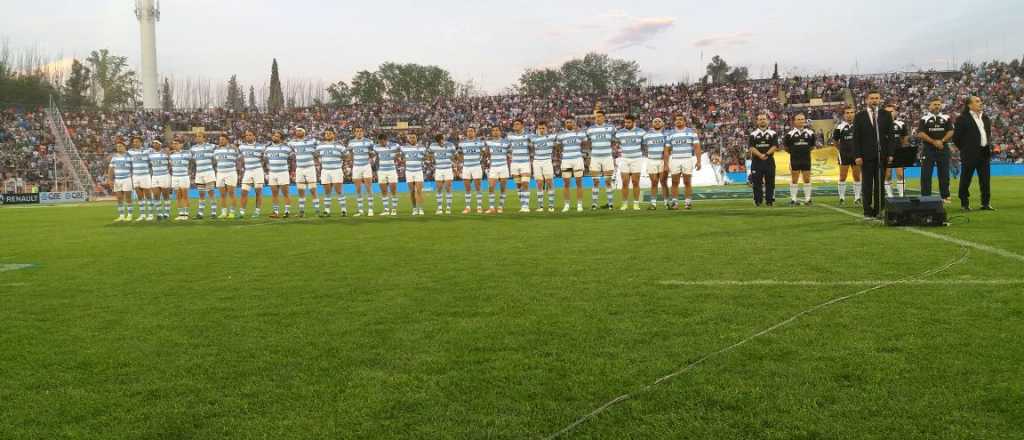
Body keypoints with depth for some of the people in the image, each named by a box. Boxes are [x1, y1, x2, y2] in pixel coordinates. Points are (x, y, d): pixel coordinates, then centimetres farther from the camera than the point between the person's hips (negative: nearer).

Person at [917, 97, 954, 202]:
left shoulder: (946, 118, 10)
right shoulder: (924, 118, 3)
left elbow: (950, 132, 3)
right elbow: (920, 133, -7)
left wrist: (941, 141, -12)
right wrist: (933, 142, -14)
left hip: (943, 148, 2)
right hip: (928, 149, -2)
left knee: (944, 174, 5)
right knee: (926, 174, -3)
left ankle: (945, 196, 12)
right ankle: (925, 196, 2)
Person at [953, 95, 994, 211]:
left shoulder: (985, 117, 13)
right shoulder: (963, 119, -8)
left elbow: (989, 132, 25)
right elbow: (956, 137, -7)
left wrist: (988, 146, 15)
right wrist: (965, 149, -2)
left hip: (985, 153, 6)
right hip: (970, 154, -6)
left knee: (986, 179, 7)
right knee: (966, 180, 1)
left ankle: (986, 203, 14)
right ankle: (964, 203, 9)